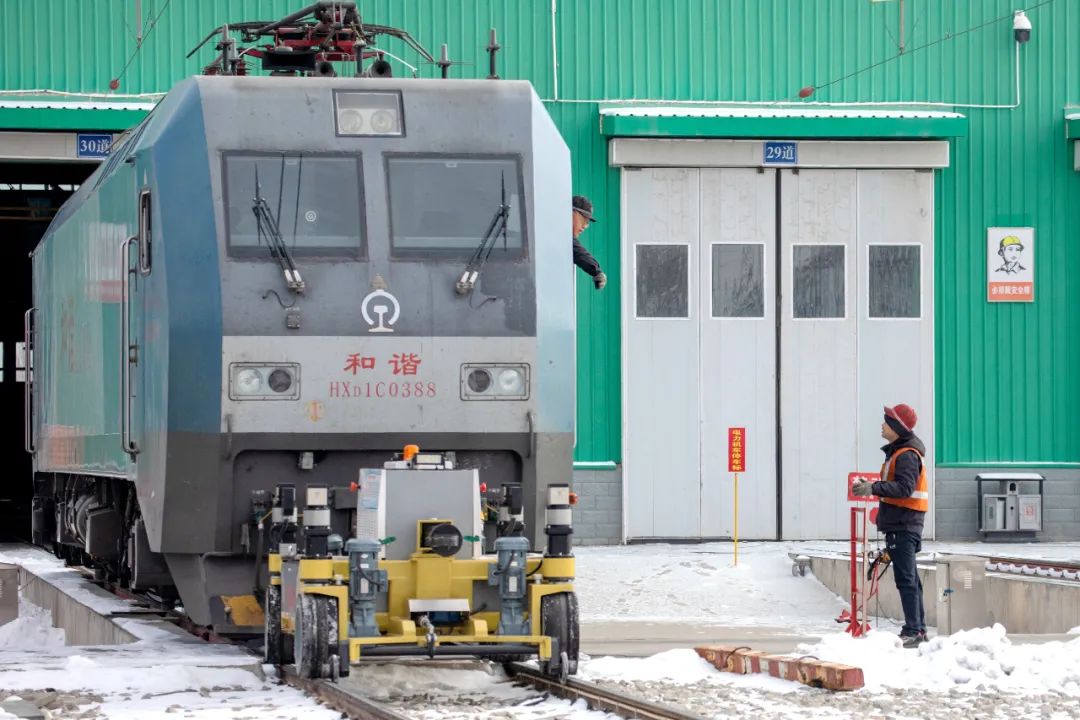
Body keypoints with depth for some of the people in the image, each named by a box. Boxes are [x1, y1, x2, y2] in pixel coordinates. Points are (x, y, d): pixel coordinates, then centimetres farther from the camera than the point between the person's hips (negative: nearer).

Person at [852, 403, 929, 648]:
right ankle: (918, 629, 19)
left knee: (906, 578, -11)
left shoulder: (907, 455, -15)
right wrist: (871, 487, 14)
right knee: (909, 577, 14)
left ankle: (913, 631, -13)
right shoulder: (897, 451, 18)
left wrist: (874, 488, -31)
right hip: (900, 524, 11)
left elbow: (905, 487, -26)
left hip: (903, 525, -11)